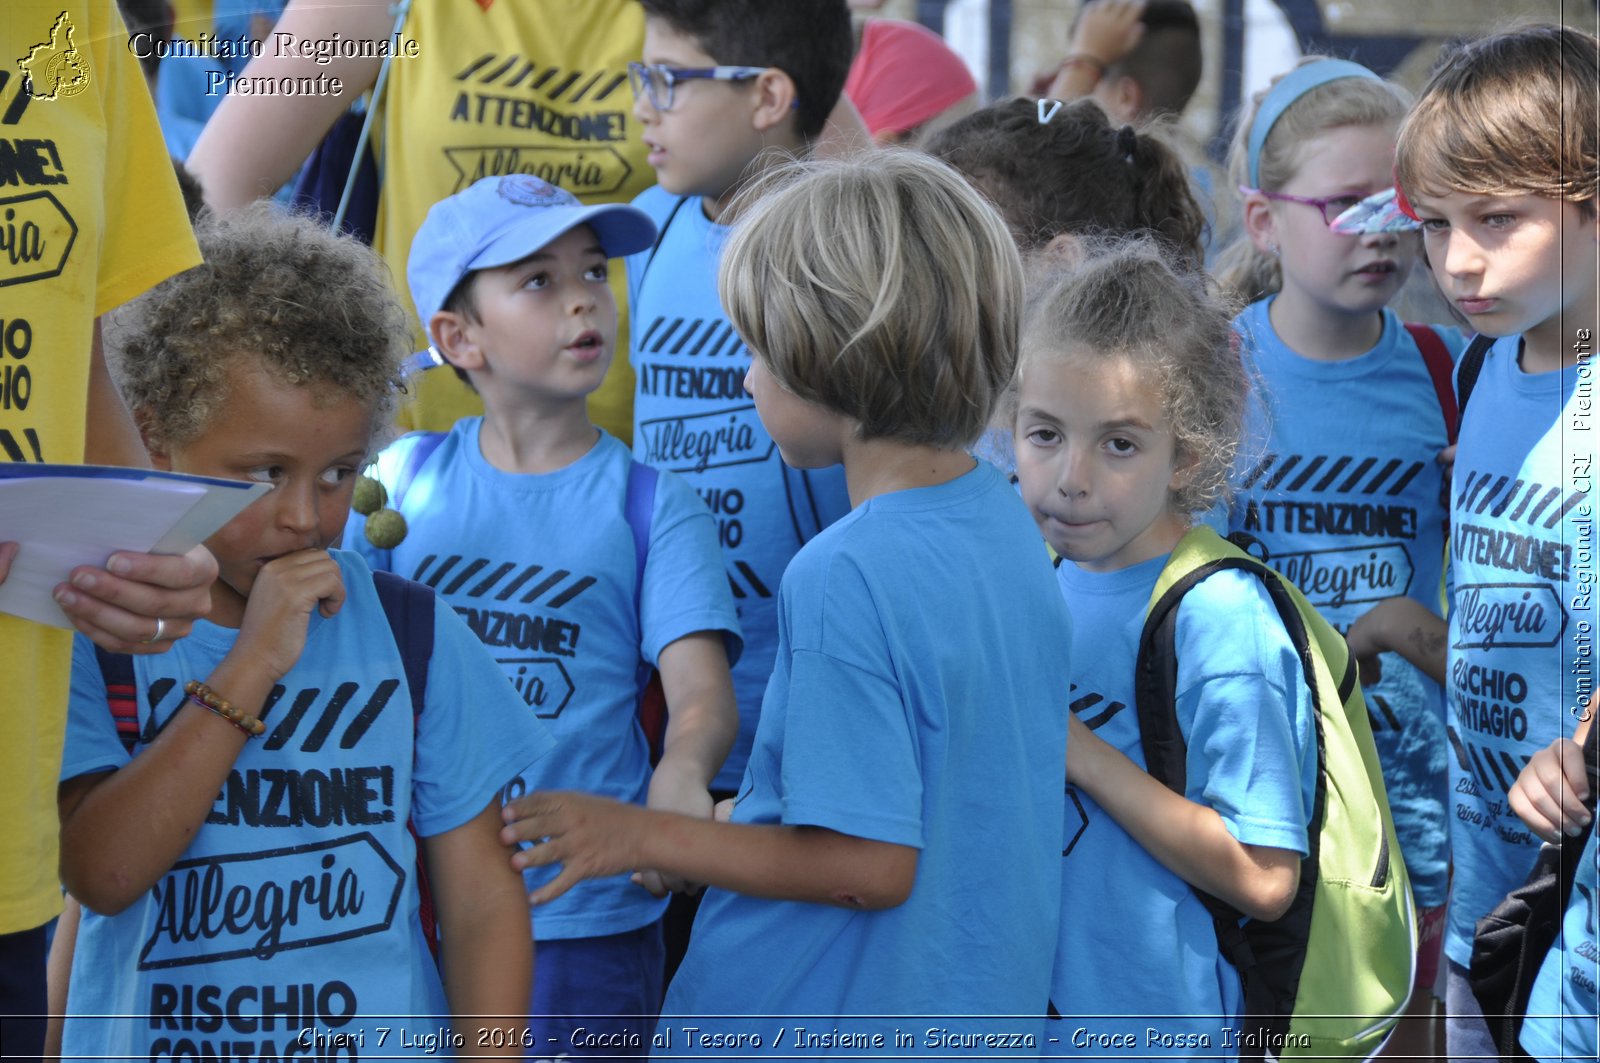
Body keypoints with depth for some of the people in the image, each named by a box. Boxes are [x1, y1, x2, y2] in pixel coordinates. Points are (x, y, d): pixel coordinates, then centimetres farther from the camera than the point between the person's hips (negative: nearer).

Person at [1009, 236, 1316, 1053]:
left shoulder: (1220, 621, -21)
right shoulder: (1057, 577, 1)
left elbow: (1263, 879, -25)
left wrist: (1081, 755, -24)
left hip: (1157, 1026, -7)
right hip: (1037, 997, 7)